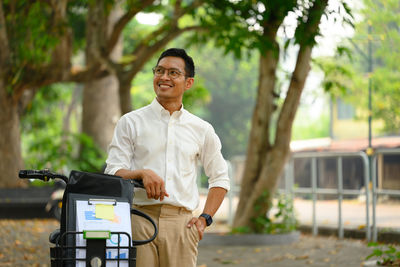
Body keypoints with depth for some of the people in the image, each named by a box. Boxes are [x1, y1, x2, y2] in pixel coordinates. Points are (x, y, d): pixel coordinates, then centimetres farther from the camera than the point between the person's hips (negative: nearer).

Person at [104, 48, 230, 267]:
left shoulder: (201, 130, 14)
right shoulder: (130, 123, 8)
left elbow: (220, 178, 22)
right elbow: (113, 173, 2)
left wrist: (205, 218, 9)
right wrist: (142, 173, -18)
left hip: (181, 223, 2)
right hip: (139, 221, -1)